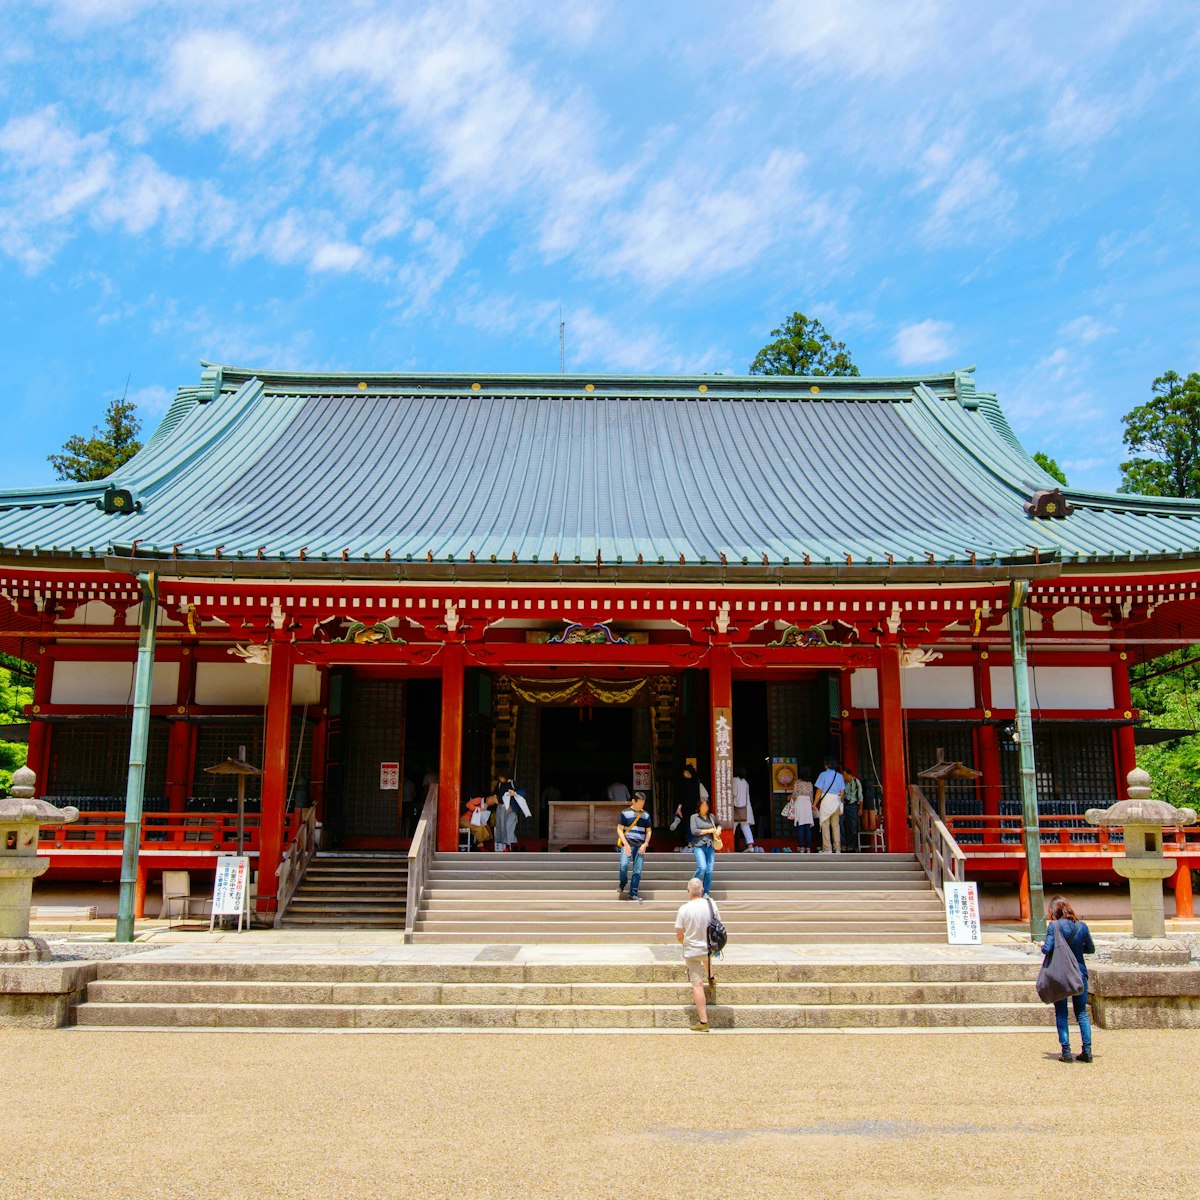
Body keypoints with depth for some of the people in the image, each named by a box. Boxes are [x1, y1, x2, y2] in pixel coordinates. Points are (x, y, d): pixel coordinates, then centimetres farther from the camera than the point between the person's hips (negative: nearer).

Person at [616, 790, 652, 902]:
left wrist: (645, 844, 1)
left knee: (637, 871, -2)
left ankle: (633, 893, 9)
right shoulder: (625, 813, 2)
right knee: (624, 865, -21)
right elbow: (619, 829, 1)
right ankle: (623, 883, 7)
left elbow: (648, 831, 16)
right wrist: (626, 844, -9)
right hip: (628, 843, -3)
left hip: (640, 846, 3)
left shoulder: (646, 815, 11)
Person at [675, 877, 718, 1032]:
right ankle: (710, 977, 64)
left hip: (692, 951, -3)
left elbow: (679, 936, -11)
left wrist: (683, 942, 12)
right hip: (710, 948, 4)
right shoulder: (711, 903, -12)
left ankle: (703, 1022, 5)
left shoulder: (684, 909, -19)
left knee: (697, 985, 3)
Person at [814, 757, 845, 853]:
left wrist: (815, 804, -2)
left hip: (826, 801, -4)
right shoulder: (840, 776, 10)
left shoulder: (823, 774, -4)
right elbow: (842, 792, 9)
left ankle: (827, 849, -4)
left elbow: (819, 791, -7)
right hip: (836, 802, 5)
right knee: (836, 825, 10)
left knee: (825, 825, -2)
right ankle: (837, 849, 11)